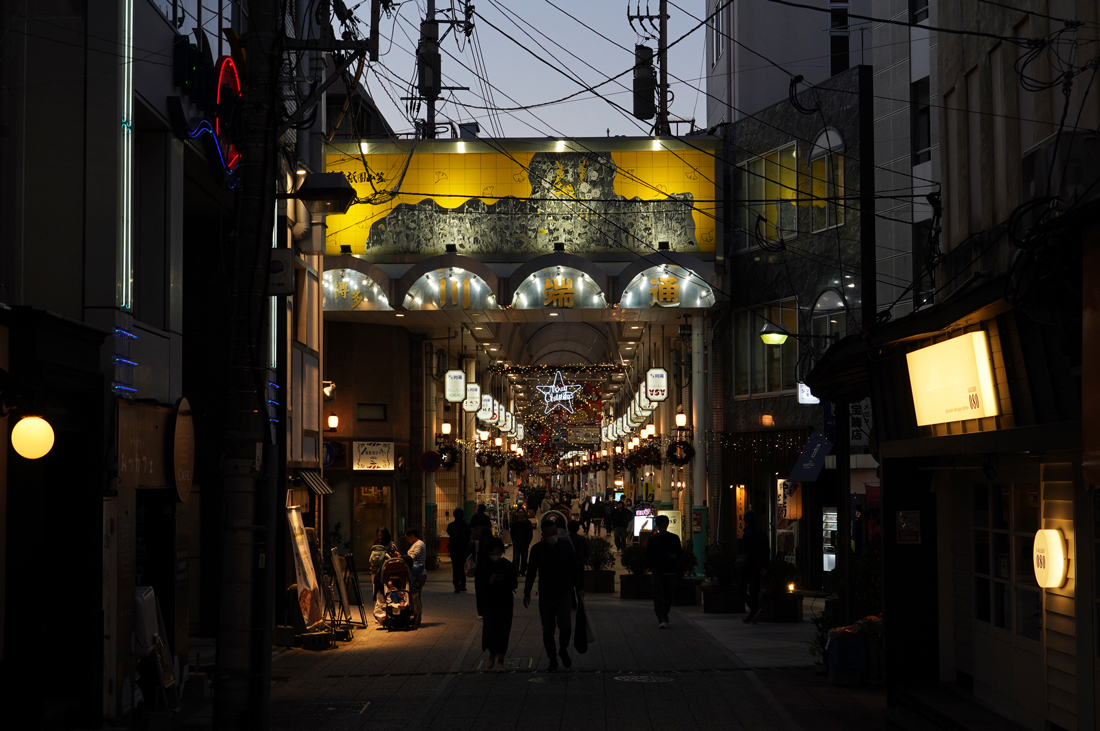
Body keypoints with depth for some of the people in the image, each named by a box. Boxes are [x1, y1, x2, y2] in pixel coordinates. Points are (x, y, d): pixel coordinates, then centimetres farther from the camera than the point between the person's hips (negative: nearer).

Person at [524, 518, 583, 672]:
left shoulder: (566, 546, -1)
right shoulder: (537, 549, -2)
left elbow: (573, 569, 9)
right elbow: (531, 572, 4)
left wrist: (578, 588, 9)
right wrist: (527, 593, 3)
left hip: (565, 594, -1)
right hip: (545, 596, 1)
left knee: (565, 624, -15)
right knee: (548, 629, 5)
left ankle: (563, 649, 13)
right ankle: (552, 660, 18)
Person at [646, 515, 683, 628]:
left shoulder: (674, 538, 6)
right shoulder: (652, 539, 8)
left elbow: (680, 552, 11)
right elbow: (648, 555, 12)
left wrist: (675, 556, -11)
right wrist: (651, 567, -2)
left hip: (670, 572, 1)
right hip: (657, 571, -1)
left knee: (668, 596, 6)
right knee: (659, 596, -11)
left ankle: (664, 617, 22)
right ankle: (661, 620, -16)